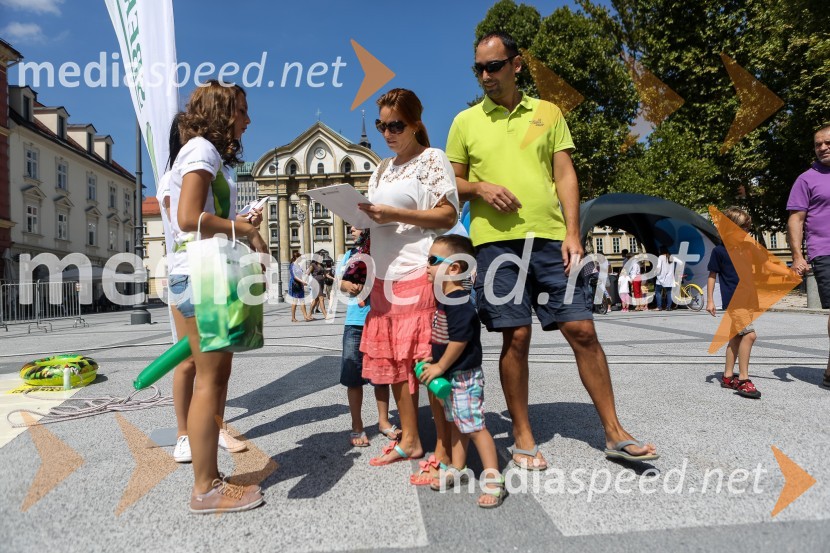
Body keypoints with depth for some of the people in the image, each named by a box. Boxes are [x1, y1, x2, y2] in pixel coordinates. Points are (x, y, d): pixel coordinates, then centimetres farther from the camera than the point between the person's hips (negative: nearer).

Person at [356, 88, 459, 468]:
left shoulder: (432, 159, 1)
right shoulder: (382, 170, 22)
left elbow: (448, 215, -8)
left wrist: (395, 214, -17)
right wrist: (363, 215, 3)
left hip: (420, 274, -7)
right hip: (386, 276, 8)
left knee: (428, 360, -6)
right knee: (392, 359, 9)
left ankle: (445, 447, 6)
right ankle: (409, 440, 21)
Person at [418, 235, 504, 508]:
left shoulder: (458, 301, -22)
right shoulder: (445, 299, 9)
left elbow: (460, 340, -26)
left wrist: (440, 367, -18)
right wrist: (432, 358, 13)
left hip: (463, 375, -10)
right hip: (450, 375, 10)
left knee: (474, 426, -5)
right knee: (457, 424, 19)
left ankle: (493, 481, 4)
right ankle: (456, 470, 32)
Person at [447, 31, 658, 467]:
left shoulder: (547, 113, 13)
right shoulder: (465, 121, 11)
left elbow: (565, 175, 8)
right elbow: (452, 183, 13)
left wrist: (572, 233, -4)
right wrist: (480, 187, -9)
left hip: (550, 239, 1)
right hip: (496, 242, -1)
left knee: (582, 330, 0)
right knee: (516, 337, -1)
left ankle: (614, 433, 14)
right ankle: (523, 437, 15)